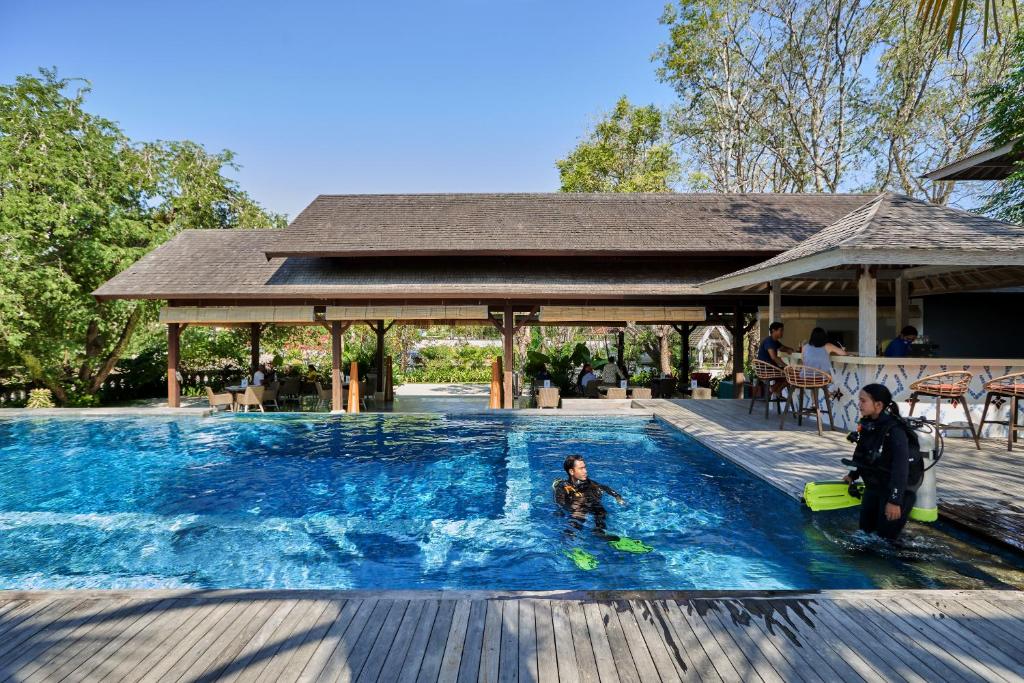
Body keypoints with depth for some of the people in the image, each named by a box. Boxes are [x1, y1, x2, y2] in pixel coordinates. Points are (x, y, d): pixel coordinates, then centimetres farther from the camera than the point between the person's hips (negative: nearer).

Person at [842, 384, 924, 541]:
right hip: (874, 484, 7)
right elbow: (861, 452, 12)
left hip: (896, 487, -7)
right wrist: (853, 475, 22)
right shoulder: (867, 424, -4)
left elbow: (901, 467, -31)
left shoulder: (894, 430, -27)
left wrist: (895, 500, -32)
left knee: (885, 535, 1)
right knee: (865, 528, 17)